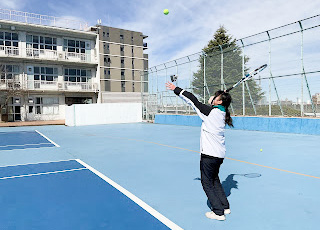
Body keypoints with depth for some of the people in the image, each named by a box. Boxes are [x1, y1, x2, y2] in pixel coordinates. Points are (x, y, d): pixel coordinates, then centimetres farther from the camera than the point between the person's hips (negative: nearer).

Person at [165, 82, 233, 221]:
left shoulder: (211, 111, -15)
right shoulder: (221, 113, 6)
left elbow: (193, 100, -11)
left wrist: (176, 90, -5)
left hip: (209, 154, -8)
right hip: (220, 154, 8)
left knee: (207, 183, 6)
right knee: (215, 180, 23)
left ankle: (218, 212, 12)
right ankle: (225, 207, 30)